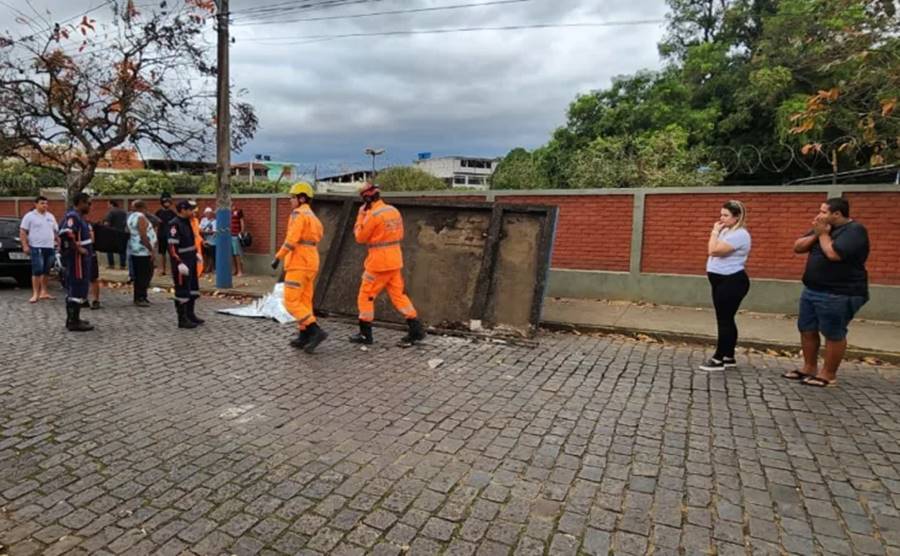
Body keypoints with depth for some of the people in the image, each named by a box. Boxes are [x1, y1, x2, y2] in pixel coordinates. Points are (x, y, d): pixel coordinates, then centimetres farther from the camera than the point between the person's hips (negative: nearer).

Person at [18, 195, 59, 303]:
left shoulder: (50, 216, 16)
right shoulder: (30, 216, -1)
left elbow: (56, 232, 21)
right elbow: (22, 232, -3)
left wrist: (59, 243, 12)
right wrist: (25, 245, -11)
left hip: (50, 248, 6)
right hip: (37, 248, -6)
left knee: (46, 271, 9)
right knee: (37, 271, -10)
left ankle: (43, 292, 17)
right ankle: (35, 294, -8)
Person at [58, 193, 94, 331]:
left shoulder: (77, 216, 14)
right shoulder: (73, 217, -17)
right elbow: (66, 234, -32)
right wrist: (78, 248, -24)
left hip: (79, 259, 11)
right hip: (77, 259, -11)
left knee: (73, 289, 17)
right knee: (78, 289, -7)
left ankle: (72, 319, 27)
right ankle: (74, 322, -2)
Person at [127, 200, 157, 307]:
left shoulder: (131, 217, 15)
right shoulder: (141, 217, -15)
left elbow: (129, 233, 21)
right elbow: (143, 236, -21)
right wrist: (151, 249, -18)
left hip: (135, 251, 10)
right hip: (143, 251, -10)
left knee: (139, 275, 14)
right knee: (144, 275, -5)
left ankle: (139, 297, 20)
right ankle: (140, 298, -3)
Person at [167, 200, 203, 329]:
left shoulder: (187, 222, 10)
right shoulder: (174, 224, -18)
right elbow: (172, 247, -23)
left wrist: (195, 253, 17)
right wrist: (179, 263, -27)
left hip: (191, 261, 9)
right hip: (182, 263, -9)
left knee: (193, 289, 17)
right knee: (182, 291, -1)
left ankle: (190, 315, 30)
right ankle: (182, 319, 8)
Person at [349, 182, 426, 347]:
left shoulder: (372, 215, -17)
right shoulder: (394, 211, 6)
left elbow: (360, 238, -6)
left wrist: (361, 216, 2)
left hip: (379, 262, -7)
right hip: (396, 260, 7)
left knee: (365, 296, 7)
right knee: (399, 294, 12)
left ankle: (365, 334, 14)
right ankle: (416, 329, 7)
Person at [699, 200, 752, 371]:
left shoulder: (739, 235, -17)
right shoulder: (727, 231, 15)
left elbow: (714, 250, -23)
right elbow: (712, 249, 18)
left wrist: (715, 231, -14)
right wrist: (716, 232, 11)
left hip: (732, 282, -10)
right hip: (722, 280, 10)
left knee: (724, 320, -8)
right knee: (726, 319, 13)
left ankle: (718, 359, -4)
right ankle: (728, 357, 20)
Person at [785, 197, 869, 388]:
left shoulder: (854, 230, -13)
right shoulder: (824, 228, 14)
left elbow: (833, 253, -27)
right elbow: (798, 247, 9)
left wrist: (822, 233, -12)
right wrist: (816, 234, -6)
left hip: (838, 294, -9)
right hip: (811, 290, 9)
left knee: (833, 335, 0)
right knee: (807, 330, 12)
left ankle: (828, 375, 9)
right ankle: (810, 368, 23)